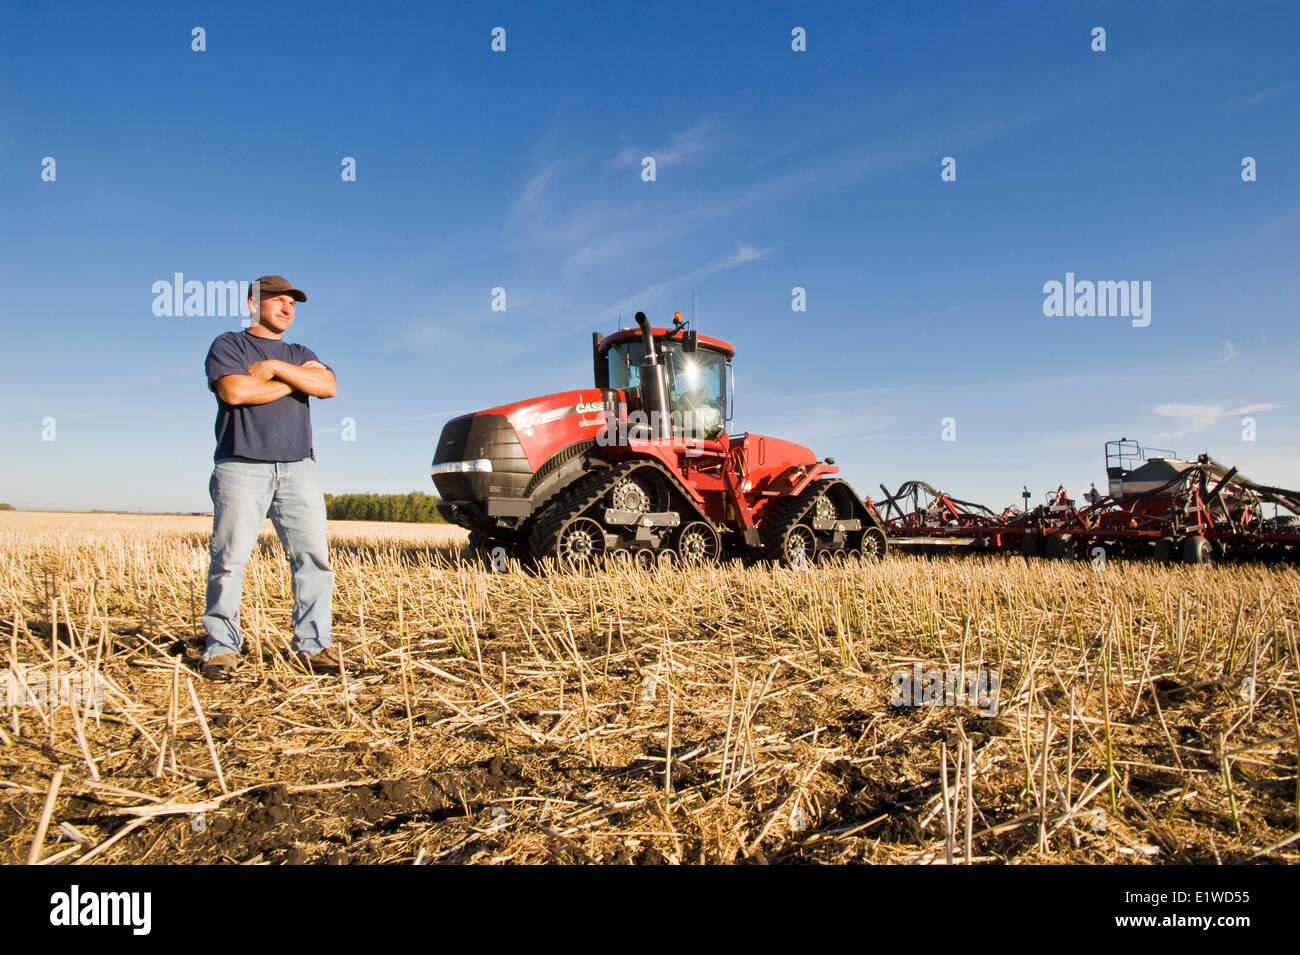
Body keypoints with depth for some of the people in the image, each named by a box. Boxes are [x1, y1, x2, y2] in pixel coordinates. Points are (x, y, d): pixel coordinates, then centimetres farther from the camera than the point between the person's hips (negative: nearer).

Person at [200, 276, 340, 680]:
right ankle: (222, 647, 2)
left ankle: (314, 643, 1)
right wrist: (295, 380, 0)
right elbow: (234, 391, -8)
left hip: (298, 468, 4)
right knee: (230, 559, -6)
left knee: (314, 556, -4)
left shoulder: (300, 354, 24)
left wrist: (274, 367, -5)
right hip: (241, 467, -3)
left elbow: (329, 386, 3)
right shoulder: (229, 345, 12)